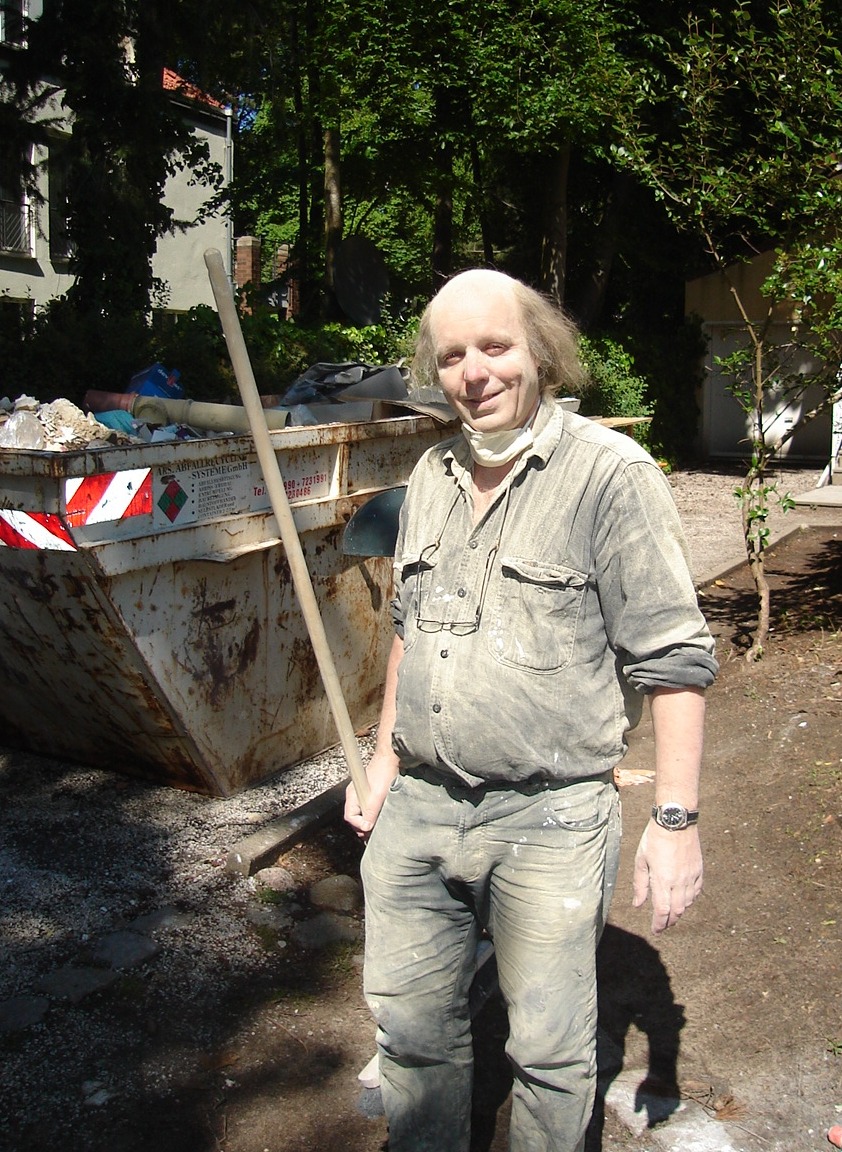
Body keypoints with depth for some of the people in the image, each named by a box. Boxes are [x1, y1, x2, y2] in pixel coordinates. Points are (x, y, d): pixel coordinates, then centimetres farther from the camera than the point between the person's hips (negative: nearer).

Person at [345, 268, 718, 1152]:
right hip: (418, 807, 6)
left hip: (548, 820, -5)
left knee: (549, 1050, 11)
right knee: (411, 1026, 19)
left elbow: (673, 660, -12)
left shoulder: (611, 473, -12)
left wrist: (675, 820, -15)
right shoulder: (432, 476, 8)